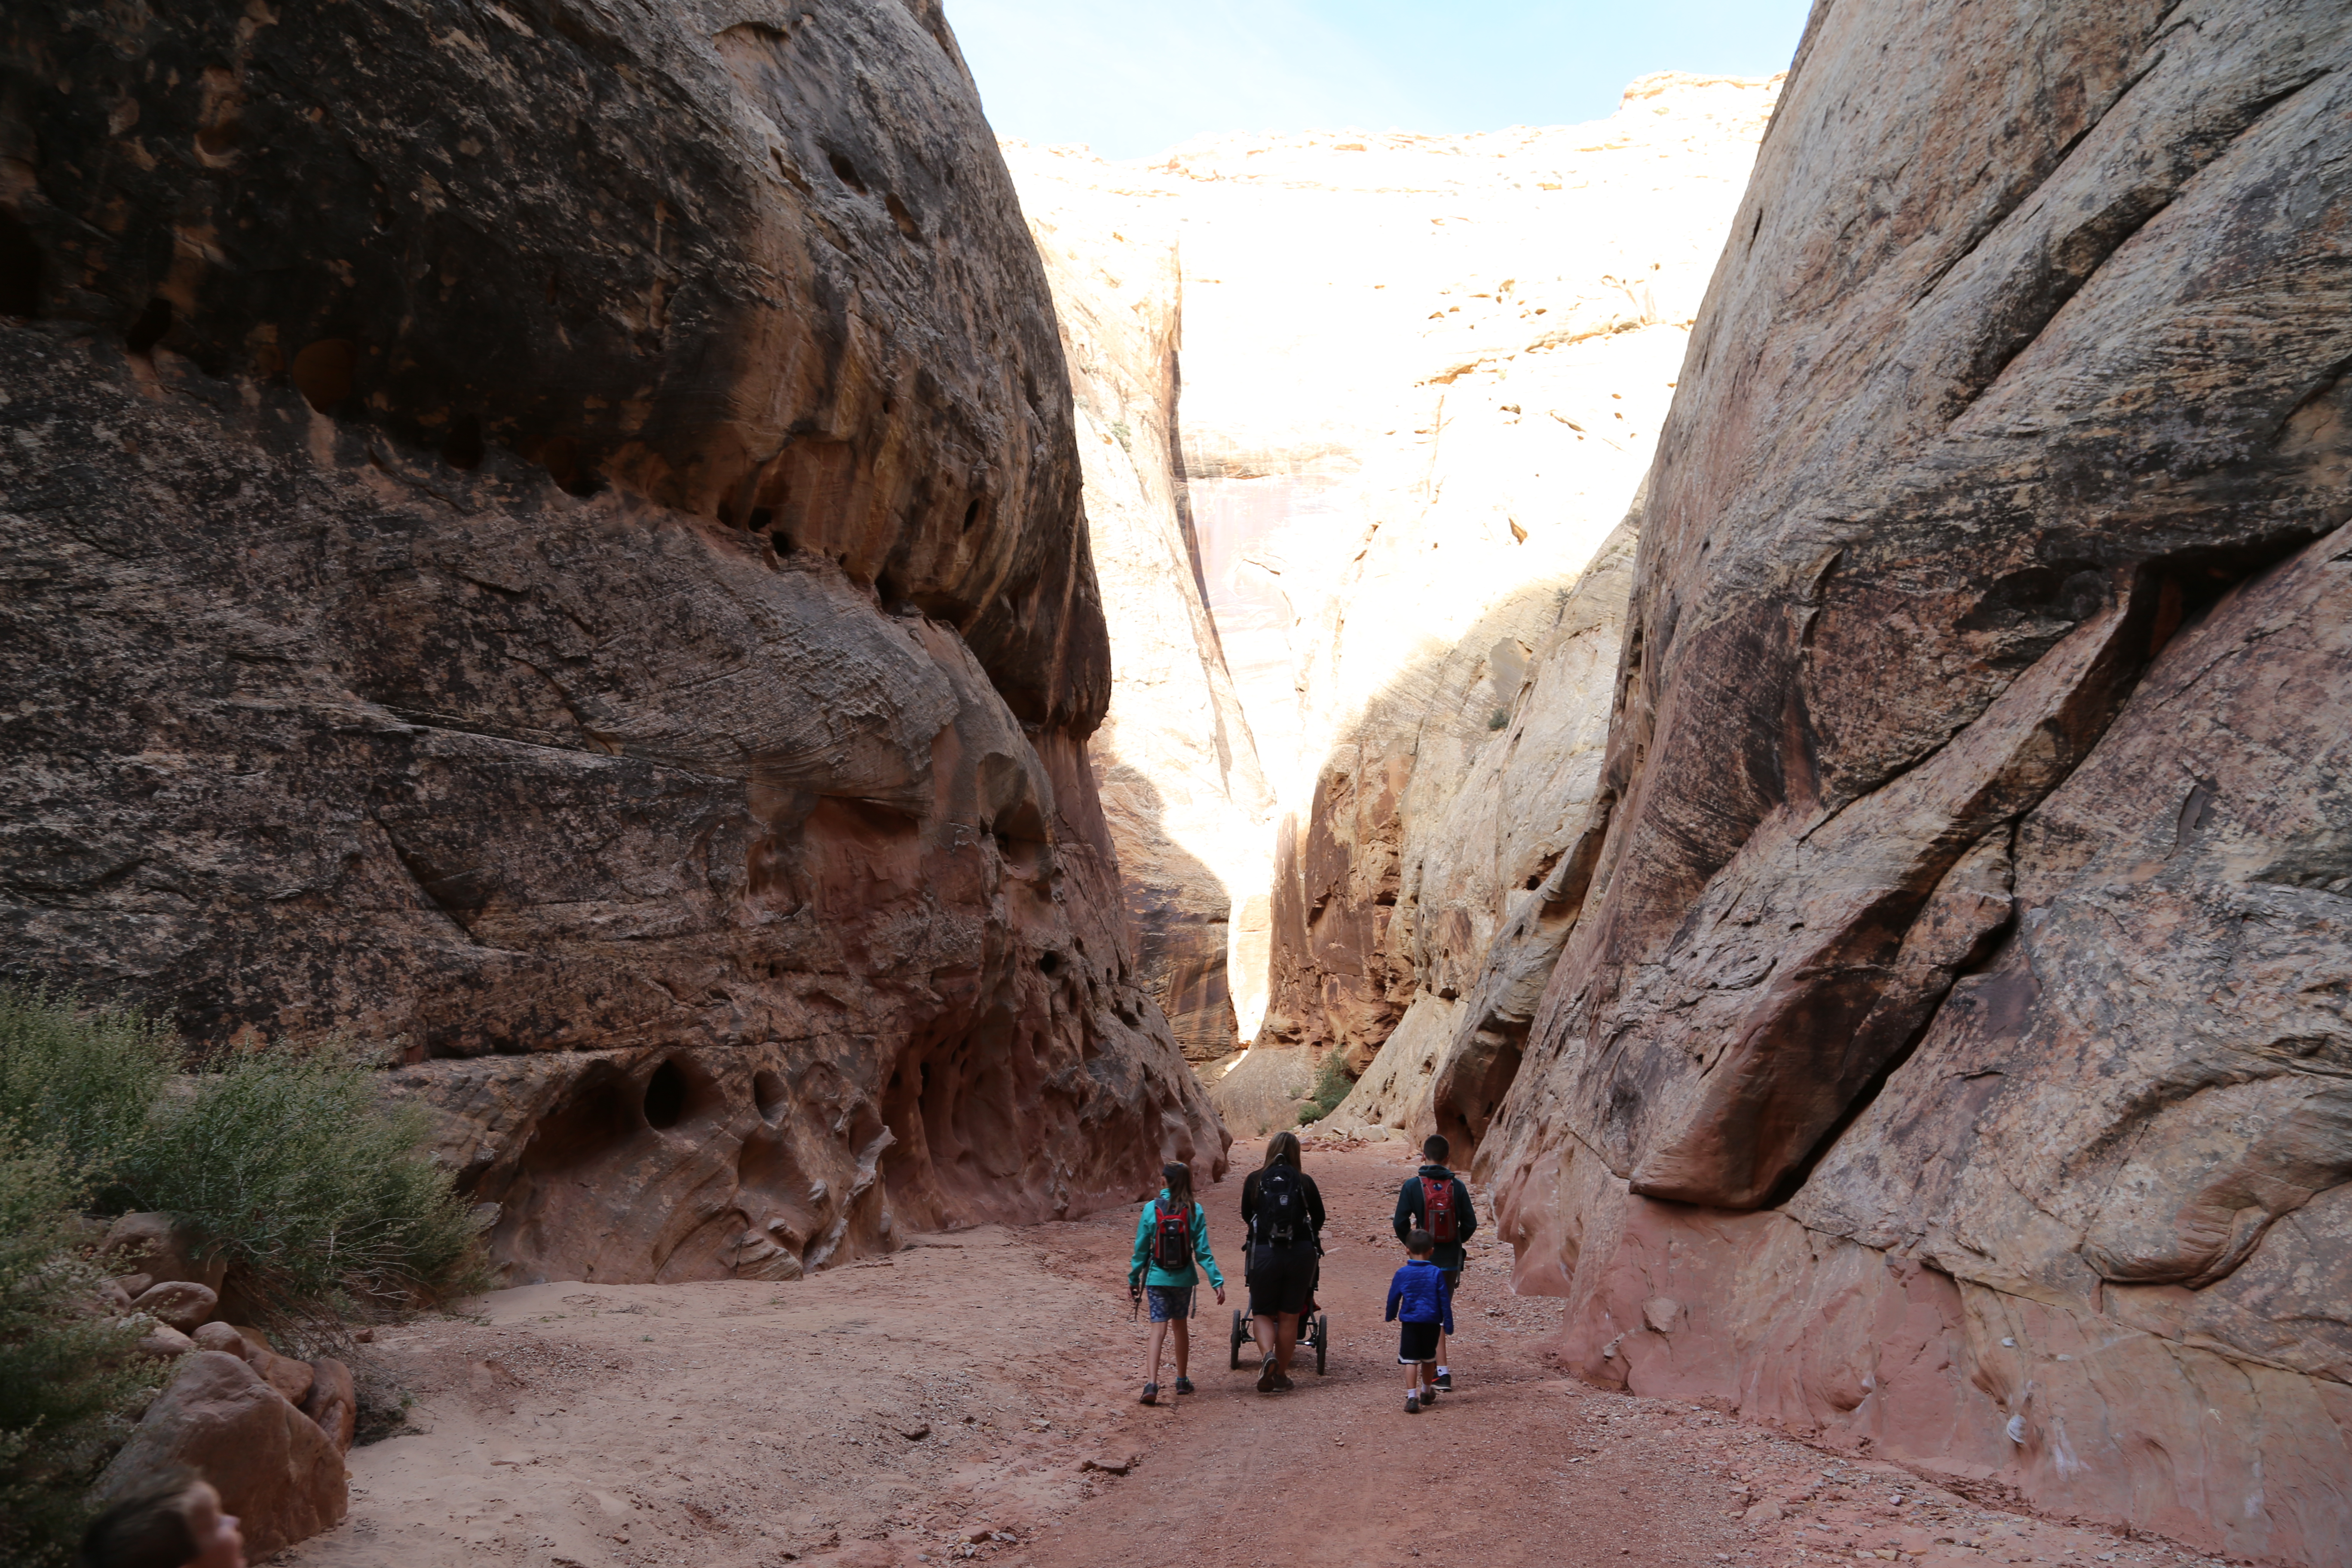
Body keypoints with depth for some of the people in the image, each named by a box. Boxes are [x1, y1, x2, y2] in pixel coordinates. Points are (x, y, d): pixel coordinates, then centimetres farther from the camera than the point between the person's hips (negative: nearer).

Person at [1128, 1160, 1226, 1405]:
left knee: (1159, 1328, -2)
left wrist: (1134, 1278, 9)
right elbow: (1203, 1251, -8)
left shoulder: (1151, 1209, -8)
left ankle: (1152, 1383, -17)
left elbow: (1141, 1248, -2)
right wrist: (1217, 1281, -4)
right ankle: (1182, 1380, 29)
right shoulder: (1195, 1211, -6)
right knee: (1180, 1325, 19)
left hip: (1157, 1277, -1)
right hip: (1183, 1278, 2)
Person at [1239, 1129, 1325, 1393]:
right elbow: (1319, 1218, 15)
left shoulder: (1255, 1180, 1)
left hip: (1264, 1252, -1)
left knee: (1262, 1313, 12)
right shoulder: (1304, 1182, 2)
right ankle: (1281, 1375, 17)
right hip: (1300, 1253, 1)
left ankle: (1268, 1356, -14)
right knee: (1289, 1316, 12)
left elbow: (1246, 1216, 15)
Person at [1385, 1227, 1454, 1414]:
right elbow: (1445, 1300, -3)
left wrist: (1391, 1316, 21)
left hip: (1410, 1322, -2)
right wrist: (1448, 1324, 4)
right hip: (1432, 1323, 2)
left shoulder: (1402, 1274, -6)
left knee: (1410, 1360, -2)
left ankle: (1412, 1397, -15)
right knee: (1429, 1359, 20)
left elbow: (1393, 1298, 3)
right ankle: (1427, 1393, 36)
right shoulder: (1436, 1273, -6)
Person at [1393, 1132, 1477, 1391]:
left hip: (1424, 1261, -3)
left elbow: (1401, 1223, -10)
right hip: (1451, 1260, 3)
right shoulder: (1457, 1186, -3)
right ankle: (1434, 1365, 23)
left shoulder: (1413, 1185, -9)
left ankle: (1443, 1371, 0)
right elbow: (1470, 1224, -2)